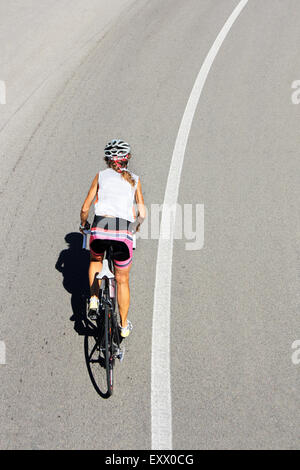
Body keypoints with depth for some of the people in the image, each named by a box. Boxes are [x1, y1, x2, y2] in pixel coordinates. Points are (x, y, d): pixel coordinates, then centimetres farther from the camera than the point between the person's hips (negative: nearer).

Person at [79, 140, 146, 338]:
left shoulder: (101, 176, 13)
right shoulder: (134, 179, 16)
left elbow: (85, 208, 13)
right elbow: (142, 213, 13)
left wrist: (83, 224, 32)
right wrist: (136, 226, 34)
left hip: (100, 229, 0)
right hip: (124, 233, 0)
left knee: (95, 260, 35)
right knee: (122, 280, 20)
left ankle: (94, 301, 21)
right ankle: (124, 326, 31)